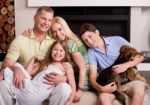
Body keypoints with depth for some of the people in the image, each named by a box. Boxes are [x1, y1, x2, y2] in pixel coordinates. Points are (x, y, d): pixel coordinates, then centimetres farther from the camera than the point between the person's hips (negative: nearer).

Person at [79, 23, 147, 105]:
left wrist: (126, 65, -17)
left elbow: (140, 56, 3)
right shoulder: (91, 52, 1)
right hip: (110, 83, 1)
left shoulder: (117, 40, -1)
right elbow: (92, 77, -6)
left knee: (139, 91, -33)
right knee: (103, 97, -33)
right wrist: (101, 89, -27)